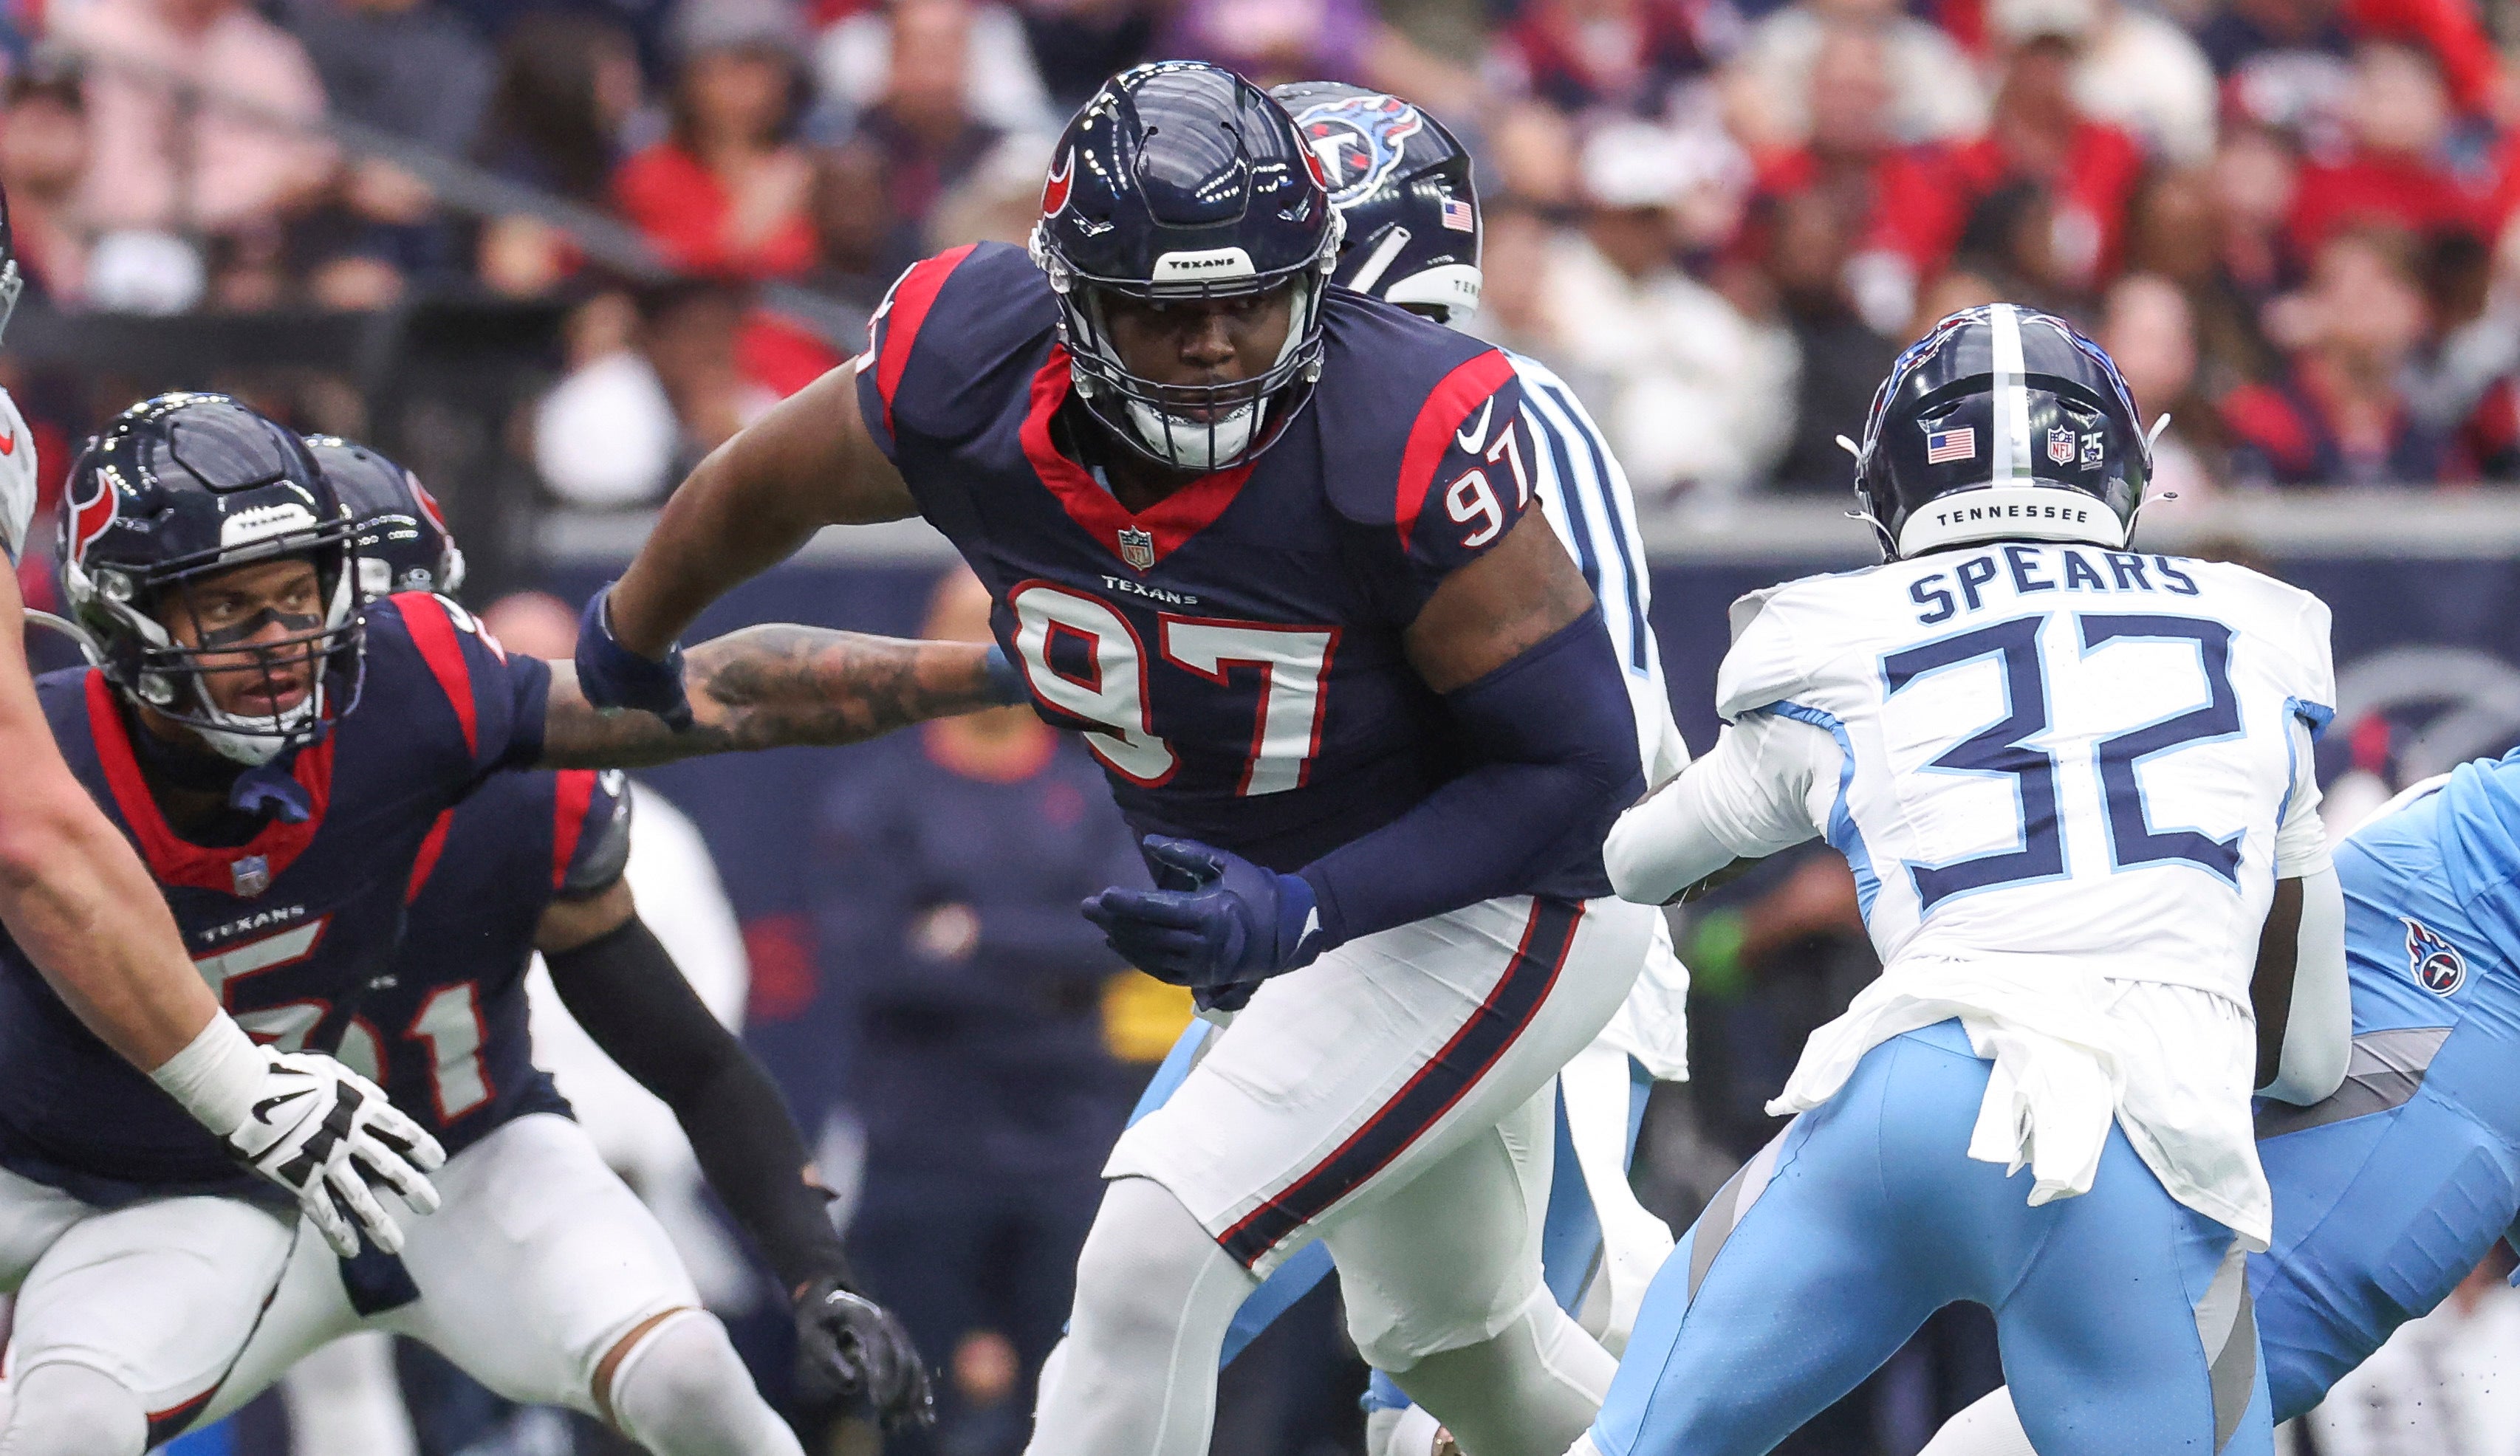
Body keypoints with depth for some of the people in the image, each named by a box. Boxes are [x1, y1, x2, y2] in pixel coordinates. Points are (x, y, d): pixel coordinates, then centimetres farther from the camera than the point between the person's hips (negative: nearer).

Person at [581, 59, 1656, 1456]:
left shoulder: (1401, 439, -34)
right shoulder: (970, 377, -20)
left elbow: (1578, 765, -27)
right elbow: (771, 484, 4)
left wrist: (1298, 917, -34)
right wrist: (633, 632, 22)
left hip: (1485, 913, -7)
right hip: (1282, 911, 7)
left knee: (1158, 1250, -21)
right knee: (1450, 1337, 26)